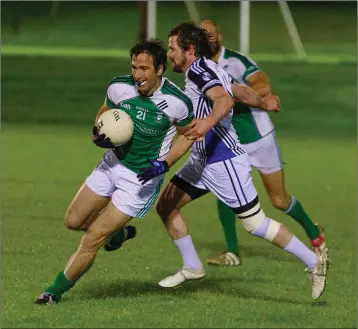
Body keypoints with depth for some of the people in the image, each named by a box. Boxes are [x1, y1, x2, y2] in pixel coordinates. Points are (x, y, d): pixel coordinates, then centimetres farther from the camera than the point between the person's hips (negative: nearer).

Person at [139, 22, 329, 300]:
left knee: (255, 224, -6)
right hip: (201, 161, 10)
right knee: (165, 205, 7)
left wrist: (208, 122, -52)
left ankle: (313, 262, 2)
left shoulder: (198, 69, -16)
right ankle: (192, 267, 17)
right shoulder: (210, 70, 13)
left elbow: (224, 99, -33)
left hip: (223, 162, -10)